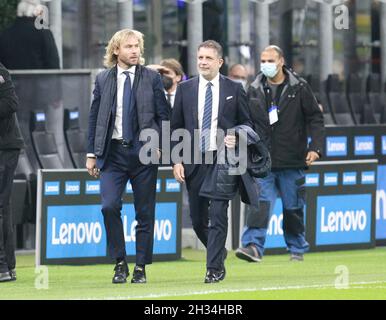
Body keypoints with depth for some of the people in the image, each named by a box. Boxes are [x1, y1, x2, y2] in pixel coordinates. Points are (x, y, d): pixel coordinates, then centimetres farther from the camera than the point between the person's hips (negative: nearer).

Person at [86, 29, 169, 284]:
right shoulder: (103, 79, 7)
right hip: (112, 152, 0)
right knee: (110, 206, -14)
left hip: (144, 151, 0)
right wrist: (92, 153, 6)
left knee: (145, 212, 3)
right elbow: (95, 117, 10)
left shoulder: (152, 78, 3)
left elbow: (163, 115, 4)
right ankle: (120, 263, 0)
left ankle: (141, 268, 12)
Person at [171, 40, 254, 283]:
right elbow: (176, 127, 8)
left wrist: (237, 138, -11)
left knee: (218, 215, -11)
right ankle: (218, 252, 33)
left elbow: (246, 122, 10)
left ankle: (214, 268, -8)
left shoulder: (234, 90, 3)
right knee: (198, 218, 8)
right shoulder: (185, 89, 7)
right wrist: (176, 160, -1)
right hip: (194, 162, 3)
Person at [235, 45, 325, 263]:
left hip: (292, 162, -1)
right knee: (260, 202, -13)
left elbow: (315, 118, 0)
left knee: (293, 207, 8)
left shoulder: (299, 88, -1)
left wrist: (316, 147, -10)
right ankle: (253, 246, -22)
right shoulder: (254, 90, 7)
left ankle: (297, 248, 22)